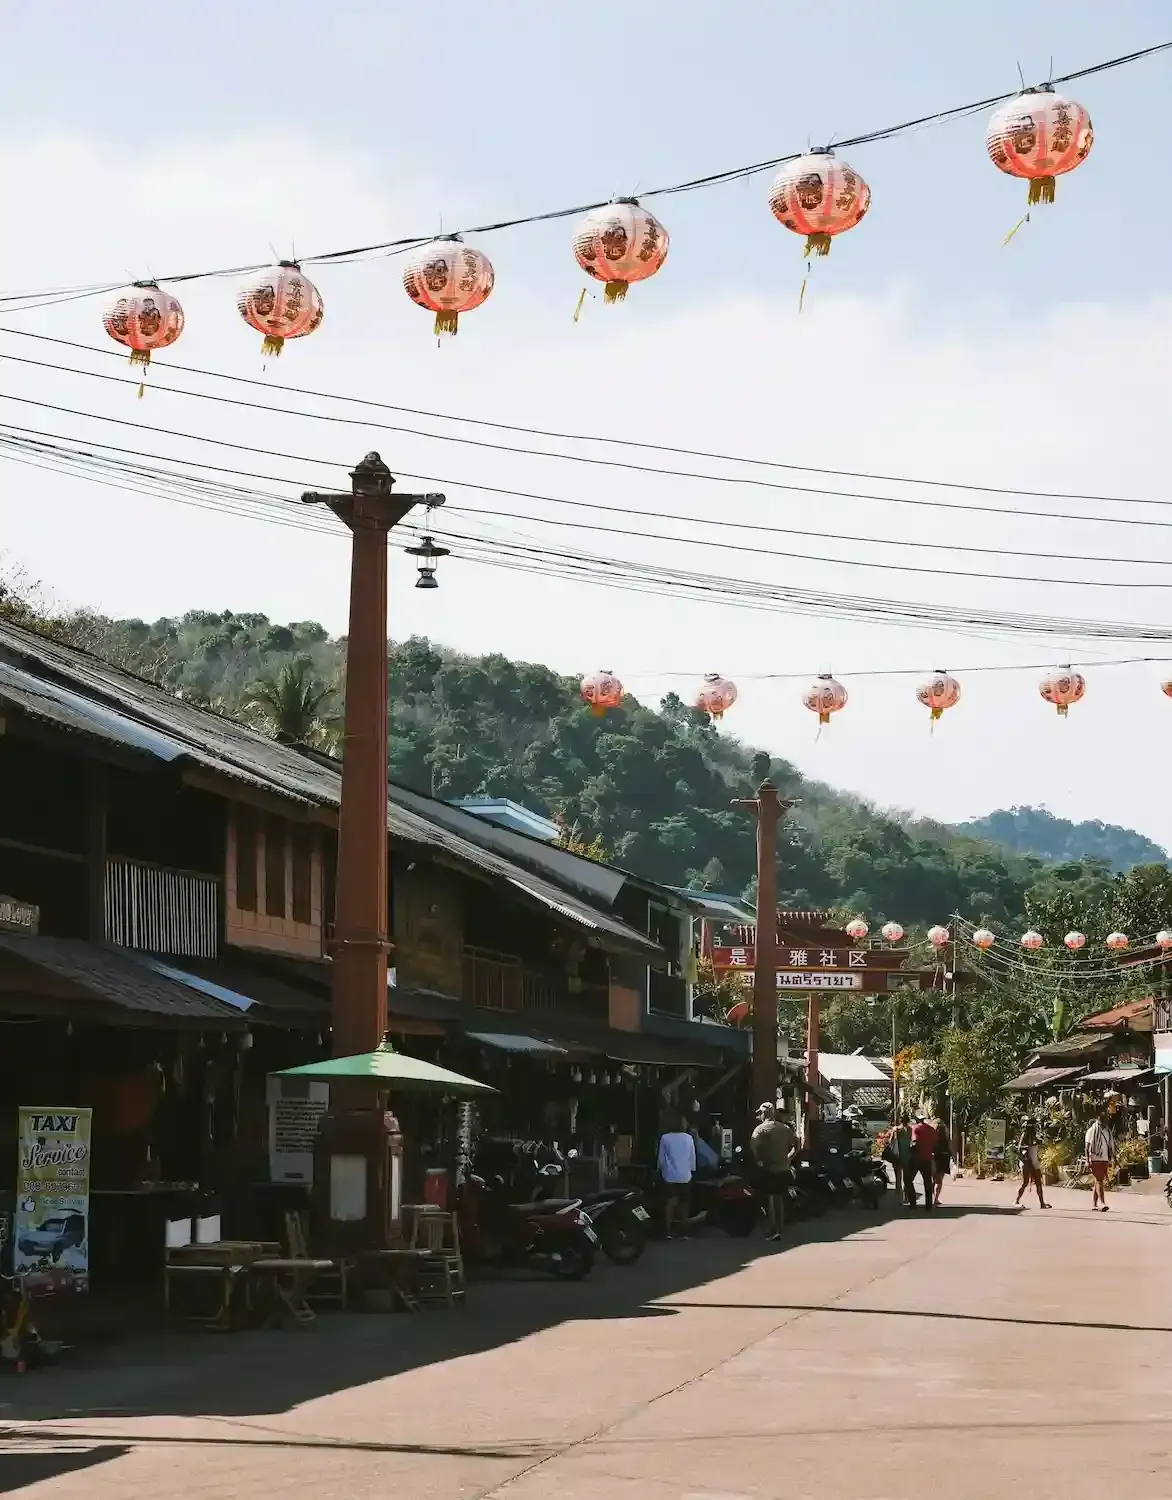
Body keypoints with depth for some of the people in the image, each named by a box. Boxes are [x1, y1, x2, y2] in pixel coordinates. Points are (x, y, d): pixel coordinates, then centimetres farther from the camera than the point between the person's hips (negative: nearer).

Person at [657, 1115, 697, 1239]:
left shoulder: (665, 1138, -6)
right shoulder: (689, 1138, -3)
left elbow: (661, 1158, -1)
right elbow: (692, 1157, 4)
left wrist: (661, 1169, 14)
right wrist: (692, 1171, 16)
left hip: (669, 1176, -1)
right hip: (685, 1176, 1)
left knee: (669, 1203, 1)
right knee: (683, 1203, 10)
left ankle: (668, 1231, -7)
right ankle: (683, 1232, 10)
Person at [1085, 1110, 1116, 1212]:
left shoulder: (1108, 1131, 14)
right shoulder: (1092, 1130, -4)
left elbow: (1110, 1146, 21)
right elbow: (1087, 1146, -6)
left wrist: (1111, 1160, 17)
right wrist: (1087, 1160, -12)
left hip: (1104, 1160, 6)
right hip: (1095, 1159, -6)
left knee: (1098, 1182, 8)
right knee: (1098, 1181, -13)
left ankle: (1093, 1204, 12)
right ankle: (1102, 1203, -21)